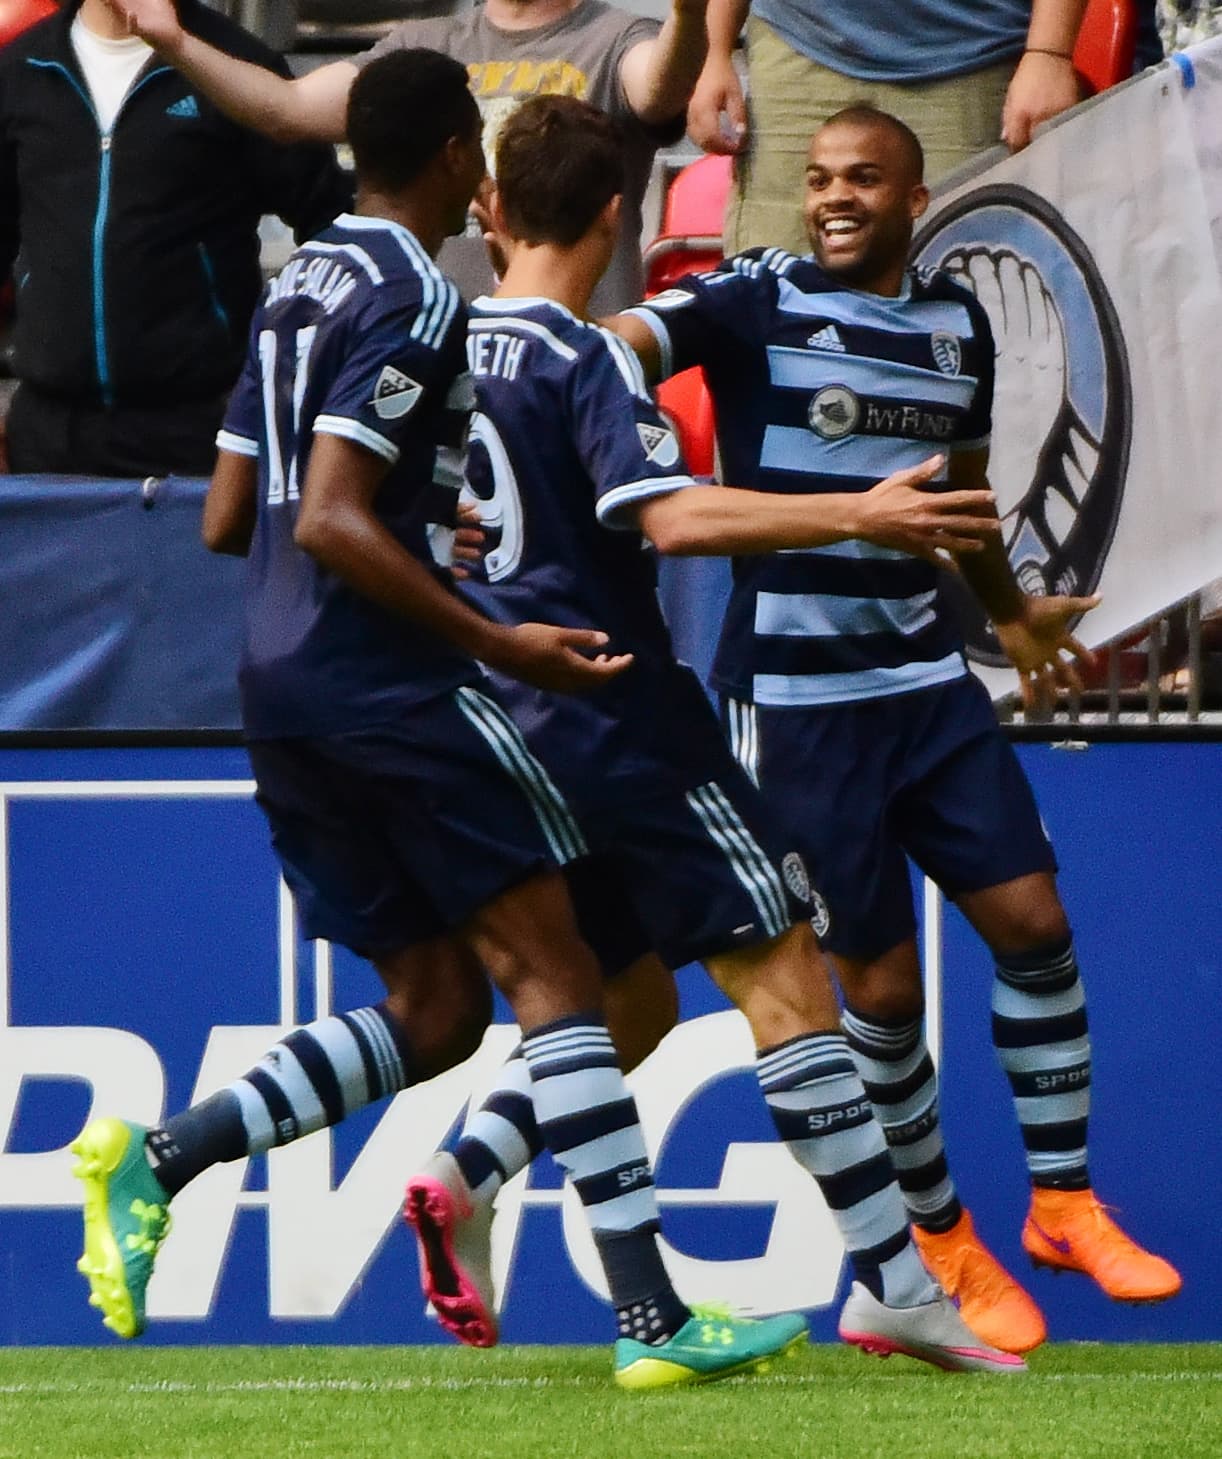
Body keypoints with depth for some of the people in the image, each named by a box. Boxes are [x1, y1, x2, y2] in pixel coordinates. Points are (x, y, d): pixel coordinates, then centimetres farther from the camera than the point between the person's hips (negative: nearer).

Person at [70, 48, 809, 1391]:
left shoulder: (295, 288, 16)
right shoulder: (412, 300, -12)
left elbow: (227, 519, 21)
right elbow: (330, 523, -20)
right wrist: (501, 644, -20)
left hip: (276, 679, 9)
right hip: (382, 679, -9)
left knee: (434, 1009, 11)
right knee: (552, 973, -6)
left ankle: (155, 1160, -3)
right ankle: (652, 1319, -11)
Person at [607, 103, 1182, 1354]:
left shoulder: (957, 324, 9)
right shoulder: (757, 301, -8)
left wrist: (1011, 616, 36)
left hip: (926, 679, 5)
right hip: (794, 700, -5)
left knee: (1031, 919, -1)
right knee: (882, 982, -2)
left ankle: (1062, 1203, 14)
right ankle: (941, 1239, 15)